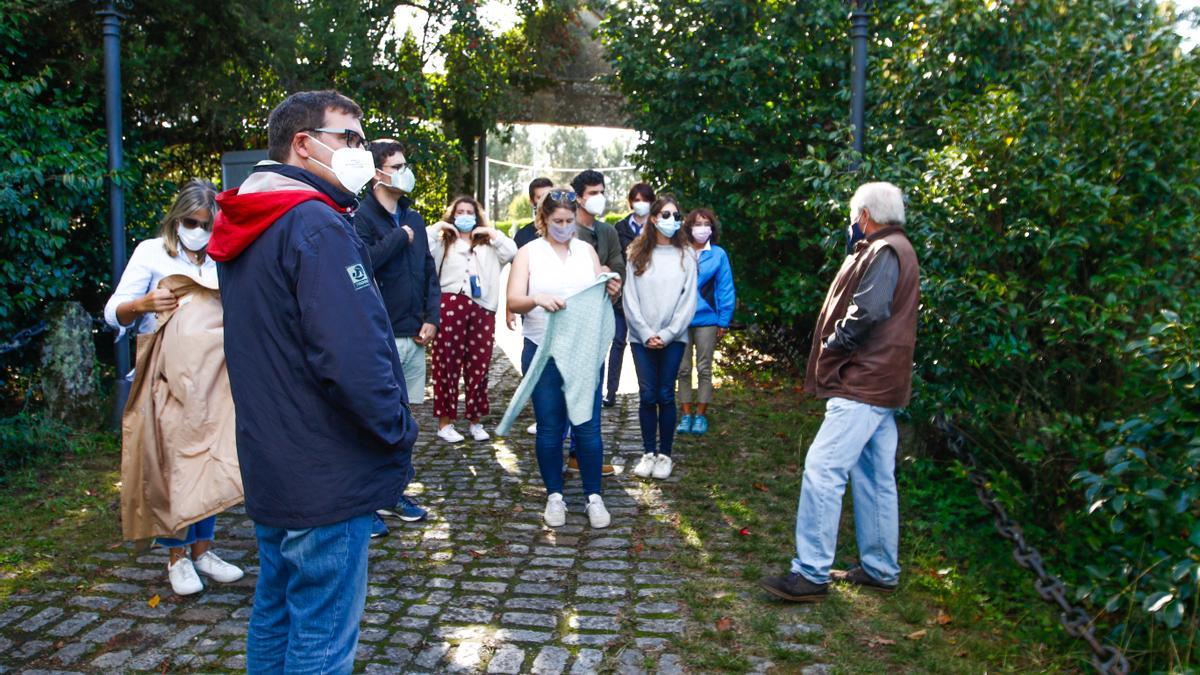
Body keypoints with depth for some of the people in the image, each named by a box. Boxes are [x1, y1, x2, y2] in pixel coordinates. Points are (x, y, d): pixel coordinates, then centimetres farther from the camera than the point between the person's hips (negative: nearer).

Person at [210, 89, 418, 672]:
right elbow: (352, 357, -27)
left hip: (268, 465, 10)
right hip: (325, 473, -10)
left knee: (275, 614, 23)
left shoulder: (246, 227, 12)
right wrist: (398, 430, -14)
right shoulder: (316, 225, -20)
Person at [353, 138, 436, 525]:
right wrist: (400, 238, -14)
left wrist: (432, 318, 4)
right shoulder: (363, 216, -8)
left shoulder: (413, 218, 14)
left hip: (414, 336, 7)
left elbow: (430, 272, 16)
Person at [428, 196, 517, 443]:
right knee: (447, 364, -1)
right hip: (450, 306, -2)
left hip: (482, 310, 2)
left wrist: (491, 232, 5)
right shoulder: (443, 242, 15)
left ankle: (475, 421, 17)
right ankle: (445, 422, 6)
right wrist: (438, 227, 0)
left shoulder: (488, 245, 21)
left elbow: (511, 252, 4)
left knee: (479, 365, 5)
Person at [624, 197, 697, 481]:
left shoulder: (686, 255, 3)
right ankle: (649, 452, 14)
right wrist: (646, 334, -8)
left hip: (673, 338, 0)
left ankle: (665, 454, 13)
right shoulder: (637, 253, 4)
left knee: (665, 395, 2)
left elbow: (689, 300, -1)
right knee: (647, 395, 2)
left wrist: (667, 334, -8)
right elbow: (630, 298, 0)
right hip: (642, 337, 1)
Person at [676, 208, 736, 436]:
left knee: (704, 368, 7)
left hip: (707, 320, -1)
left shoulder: (718, 255, -3)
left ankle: (701, 415, 17)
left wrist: (724, 321, -7)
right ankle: (686, 415, 18)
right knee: (683, 369, 8)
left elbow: (725, 289, -3)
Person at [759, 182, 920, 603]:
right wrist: (838, 347, 8)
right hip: (880, 381, 11)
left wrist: (832, 345, -11)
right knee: (876, 477, 14)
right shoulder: (895, 249, 20)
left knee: (822, 469, -13)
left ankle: (811, 574, -10)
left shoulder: (884, 252, -13)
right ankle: (880, 569, 23)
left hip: (863, 382, -11)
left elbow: (866, 313, -24)